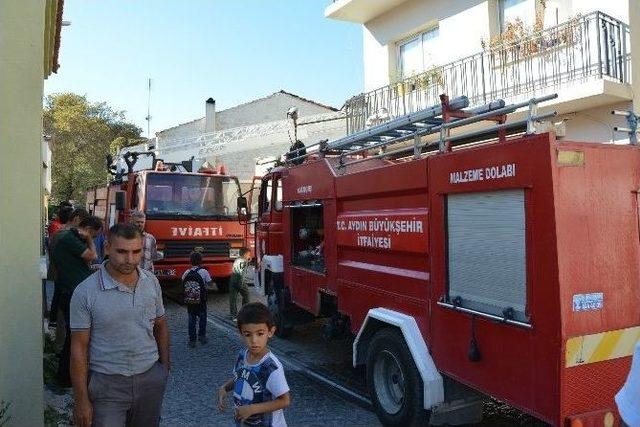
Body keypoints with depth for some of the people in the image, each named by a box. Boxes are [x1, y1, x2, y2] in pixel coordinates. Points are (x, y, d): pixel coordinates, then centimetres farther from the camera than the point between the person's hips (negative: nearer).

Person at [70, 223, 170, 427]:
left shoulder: (152, 282, -1)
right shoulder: (85, 292, -12)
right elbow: (79, 349, -9)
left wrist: (165, 365, 11)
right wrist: (81, 401, -8)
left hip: (150, 378, 4)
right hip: (107, 384, -3)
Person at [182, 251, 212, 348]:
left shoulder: (187, 273, -3)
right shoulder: (204, 272, -11)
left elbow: (183, 284, 3)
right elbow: (209, 283, -6)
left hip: (189, 300, 2)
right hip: (201, 300, -2)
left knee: (191, 319, 10)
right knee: (202, 318, 16)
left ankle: (192, 340, 13)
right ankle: (202, 337, 21)